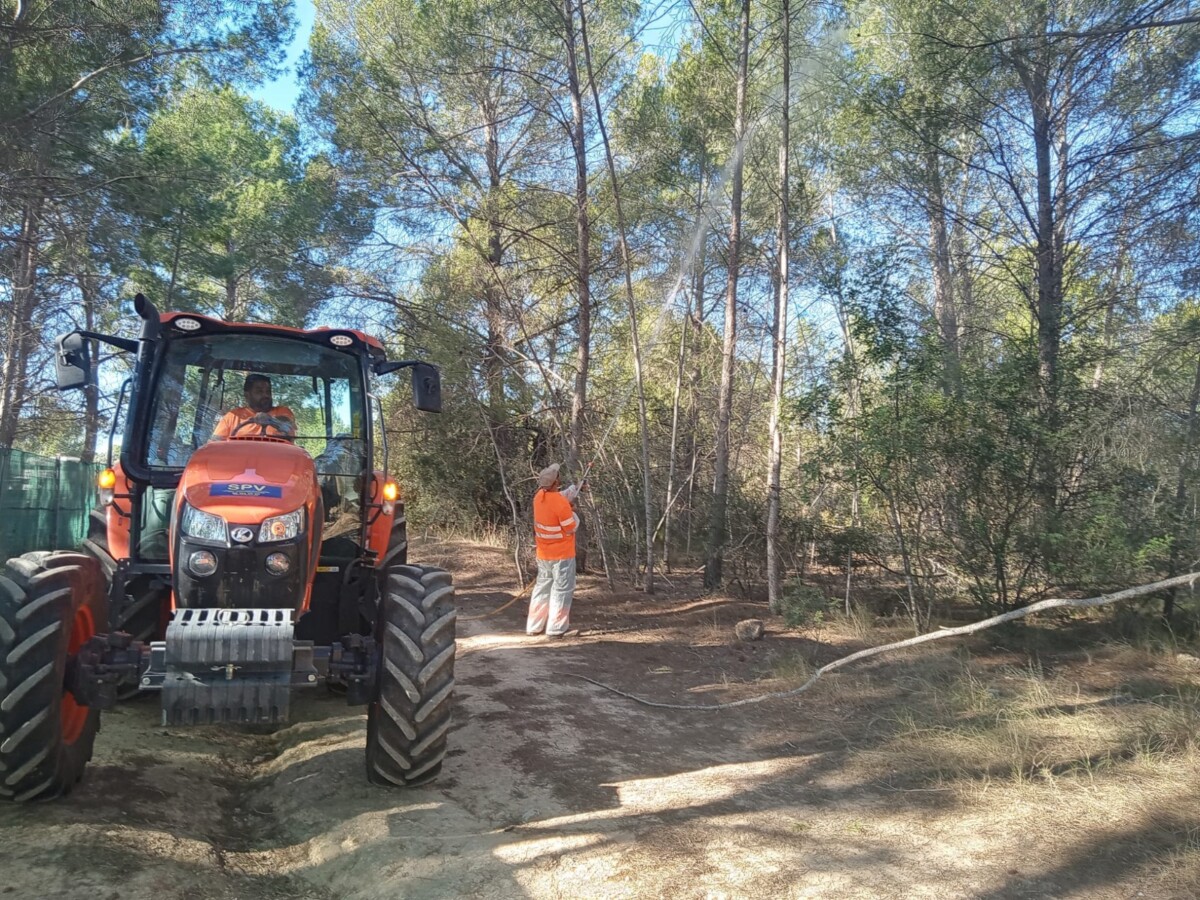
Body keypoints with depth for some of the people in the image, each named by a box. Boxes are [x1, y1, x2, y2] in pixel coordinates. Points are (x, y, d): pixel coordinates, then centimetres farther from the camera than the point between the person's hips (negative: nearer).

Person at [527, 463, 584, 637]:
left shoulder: (539, 497, -2)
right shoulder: (561, 503, -24)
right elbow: (571, 528, -17)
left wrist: (574, 489, 14)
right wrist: (574, 514, 1)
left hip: (543, 554, 7)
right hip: (562, 554, -7)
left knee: (542, 587, 17)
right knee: (561, 590, 3)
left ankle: (534, 626, 21)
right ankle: (555, 628, 4)